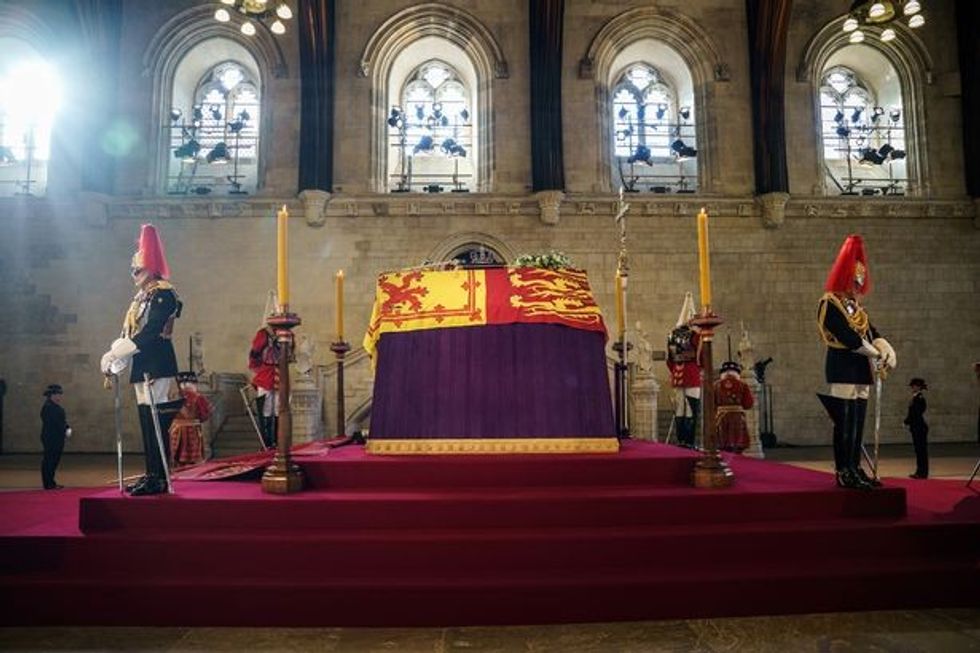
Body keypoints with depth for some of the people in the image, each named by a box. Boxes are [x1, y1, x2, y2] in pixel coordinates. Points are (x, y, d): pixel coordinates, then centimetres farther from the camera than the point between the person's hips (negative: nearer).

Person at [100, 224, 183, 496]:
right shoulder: (142, 297, 18)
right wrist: (113, 357, 4)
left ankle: (159, 479, -2)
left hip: (157, 367, -10)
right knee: (146, 423, 12)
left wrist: (115, 354, -18)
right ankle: (151, 475, 19)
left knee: (157, 424, -7)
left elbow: (149, 332, -19)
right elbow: (130, 333, 17)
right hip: (143, 367, 10)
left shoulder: (163, 294, -10)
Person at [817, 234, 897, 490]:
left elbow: (872, 334, 12)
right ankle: (844, 472, -4)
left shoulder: (856, 307, 20)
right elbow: (848, 337, -16)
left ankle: (855, 469, 15)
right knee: (844, 422, -8)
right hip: (843, 369, -9)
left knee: (858, 423, 9)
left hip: (861, 370, 9)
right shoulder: (830, 303, -8)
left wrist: (888, 350, -7)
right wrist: (876, 355, -10)